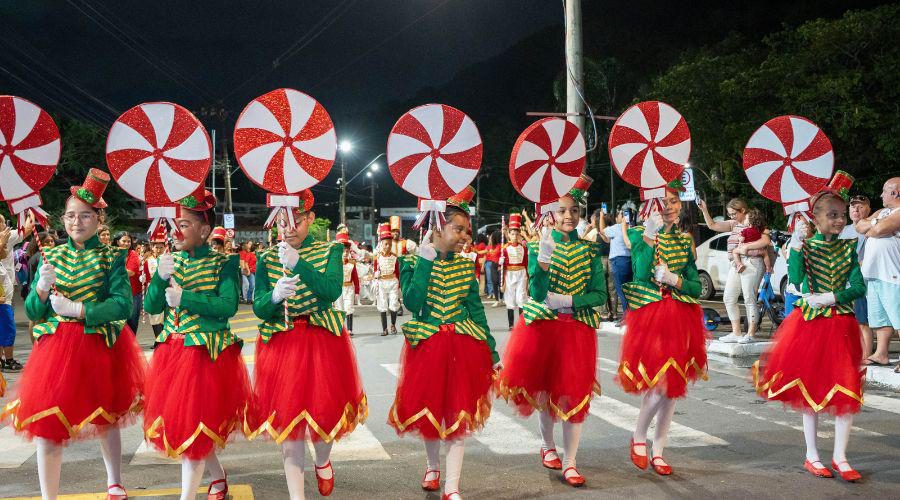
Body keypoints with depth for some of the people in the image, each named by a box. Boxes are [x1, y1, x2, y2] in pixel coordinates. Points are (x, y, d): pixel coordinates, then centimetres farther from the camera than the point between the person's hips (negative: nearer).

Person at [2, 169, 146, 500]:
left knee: (105, 416, 15)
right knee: (47, 426, -3)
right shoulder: (51, 256, 6)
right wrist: (42, 289, -15)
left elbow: (123, 306, -13)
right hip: (56, 347, 2)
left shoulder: (111, 257, -2)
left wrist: (76, 309, -19)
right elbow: (32, 313, 5)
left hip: (100, 347, -2)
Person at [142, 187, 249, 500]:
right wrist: (161, 278, -15)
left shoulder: (223, 263, -7)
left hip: (206, 352, -6)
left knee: (191, 425, -4)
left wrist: (184, 299, -20)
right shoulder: (171, 260, 8)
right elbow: (151, 306, 2)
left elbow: (228, 307, -18)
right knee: (175, 421, 14)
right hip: (171, 350, 6)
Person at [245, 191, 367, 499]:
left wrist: (298, 263, -31)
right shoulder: (266, 259, 3)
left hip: (323, 340, -1)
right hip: (280, 343, 1)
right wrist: (275, 296, -28)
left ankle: (323, 461, 39)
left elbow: (333, 290, -19)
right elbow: (259, 309, -5)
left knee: (323, 410, 4)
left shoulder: (330, 251, -1)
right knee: (286, 418, 1)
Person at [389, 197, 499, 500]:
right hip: (426, 345, -2)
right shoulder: (412, 263, -5)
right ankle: (433, 466, 39)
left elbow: (477, 311, 7)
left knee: (459, 414, -1)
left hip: (463, 346, 2)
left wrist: (492, 353, 5)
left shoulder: (465, 265, 4)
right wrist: (425, 261, -19)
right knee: (427, 408, 12)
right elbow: (413, 303, -20)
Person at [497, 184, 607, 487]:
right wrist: (543, 260, -28)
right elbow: (537, 294, -13)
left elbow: (600, 295, -1)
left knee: (574, 393, -2)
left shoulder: (589, 250, 2)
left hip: (578, 328, 0)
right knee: (545, 388, 11)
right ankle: (548, 446, 35)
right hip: (542, 326, 0)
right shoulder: (539, 247, -2)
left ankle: (570, 464, 6)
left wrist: (568, 300, -15)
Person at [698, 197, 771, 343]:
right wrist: (704, 210, 5)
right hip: (735, 264, 9)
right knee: (728, 298, 7)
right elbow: (712, 225, 17)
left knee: (749, 299, -5)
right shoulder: (734, 224, 16)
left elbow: (766, 240, -20)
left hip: (751, 264, -8)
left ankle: (750, 334, 2)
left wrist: (746, 246, -20)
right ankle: (736, 333, 13)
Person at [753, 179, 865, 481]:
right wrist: (796, 245, -22)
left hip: (842, 325, 2)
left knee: (846, 390, -1)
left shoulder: (848, 248, 5)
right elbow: (795, 279, -18)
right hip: (810, 323, -2)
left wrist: (832, 298, -16)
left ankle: (840, 457, 12)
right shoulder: (805, 246, -2)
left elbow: (859, 287, -2)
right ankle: (812, 456, 18)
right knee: (809, 388, 6)